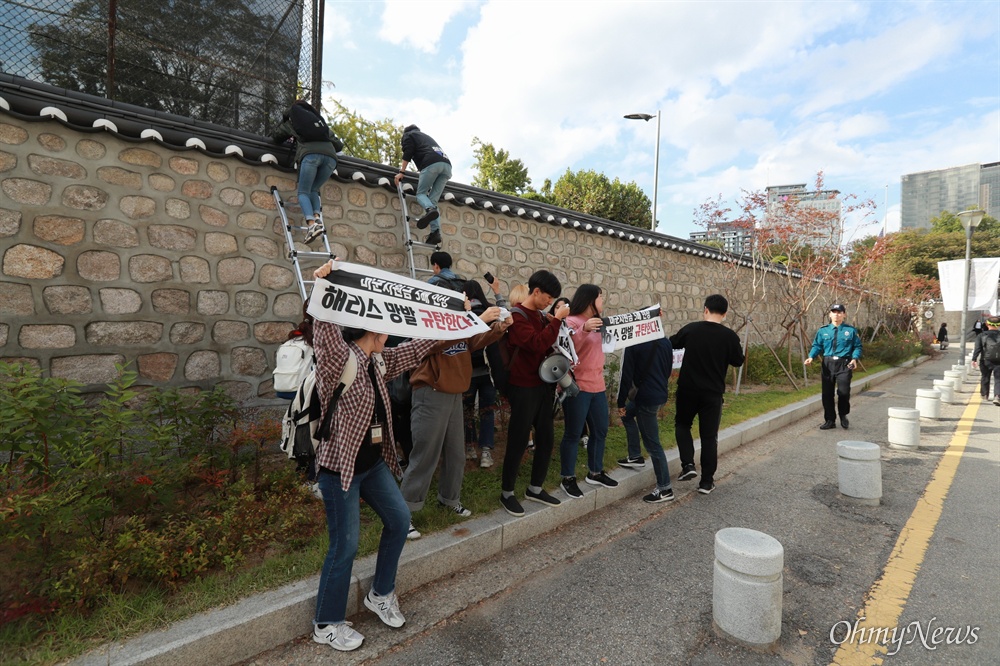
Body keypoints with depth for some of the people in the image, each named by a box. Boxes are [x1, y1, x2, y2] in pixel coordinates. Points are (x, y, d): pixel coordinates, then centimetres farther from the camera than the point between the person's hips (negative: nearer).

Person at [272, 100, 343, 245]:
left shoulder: (291, 121, 29)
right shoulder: (320, 120, 37)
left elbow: (277, 136, 40)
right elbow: (339, 145, 35)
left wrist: (290, 138, 58)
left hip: (310, 154, -3)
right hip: (330, 157, 3)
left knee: (303, 192, 0)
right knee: (313, 190, 15)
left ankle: (312, 224, -25)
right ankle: (318, 218, -11)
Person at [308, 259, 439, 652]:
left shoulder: (378, 362, 3)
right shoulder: (337, 362, -19)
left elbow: (415, 349, 10)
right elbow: (326, 333, -39)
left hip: (374, 462, 8)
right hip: (340, 467, -8)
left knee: (399, 520, 14)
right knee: (345, 546, 3)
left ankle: (381, 595, 36)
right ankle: (326, 625, 27)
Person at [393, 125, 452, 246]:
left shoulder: (408, 135, 24)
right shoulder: (427, 137, 43)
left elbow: (408, 152, 7)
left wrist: (402, 172, 5)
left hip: (431, 163, -6)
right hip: (446, 164, 6)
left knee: (421, 193, 1)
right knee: (433, 200, 2)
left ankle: (430, 209, -34)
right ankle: (435, 232, -16)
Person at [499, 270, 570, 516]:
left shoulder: (540, 315, 12)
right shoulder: (517, 316, -14)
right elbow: (536, 344, -28)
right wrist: (557, 320, -21)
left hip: (543, 385, 8)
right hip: (523, 388, -8)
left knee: (546, 439, 13)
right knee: (518, 442, 1)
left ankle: (535, 488, 28)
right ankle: (507, 493, 17)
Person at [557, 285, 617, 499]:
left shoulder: (596, 323, 15)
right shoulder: (572, 321, -12)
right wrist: (584, 330, -38)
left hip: (597, 386, 9)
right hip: (577, 387, -9)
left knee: (600, 430, 15)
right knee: (573, 434, 0)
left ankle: (595, 472, 30)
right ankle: (568, 478, 13)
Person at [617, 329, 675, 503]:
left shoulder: (633, 345, -15)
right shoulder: (665, 342, 5)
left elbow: (626, 375, -14)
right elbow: (669, 370, 14)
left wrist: (621, 402, -4)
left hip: (646, 397, -8)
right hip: (662, 394, 8)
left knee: (652, 444, 2)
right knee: (627, 414, 29)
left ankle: (665, 489, 12)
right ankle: (635, 457, 31)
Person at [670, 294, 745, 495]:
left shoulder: (690, 329, -7)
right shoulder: (729, 336, -8)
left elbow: (671, 343, 10)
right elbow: (738, 362, 6)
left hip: (687, 389, 0)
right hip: (713, 393, 0)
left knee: (682, 424, 21)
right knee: (709, 435, 9)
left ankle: (688, 465, 5)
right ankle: (706, 481, 14)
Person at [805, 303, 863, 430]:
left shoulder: (851, 330, 5)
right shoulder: (823, 331, 8)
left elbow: (857, 347, 5)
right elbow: (817, 346, 7)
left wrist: (854, 358, -13)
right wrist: (811, 357, -11)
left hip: (844, 364, -2)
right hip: (828, 364, 2)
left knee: (844, 392, -10)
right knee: (827, 394, 5)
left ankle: (843, 416, 18)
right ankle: (830, 421, 17)